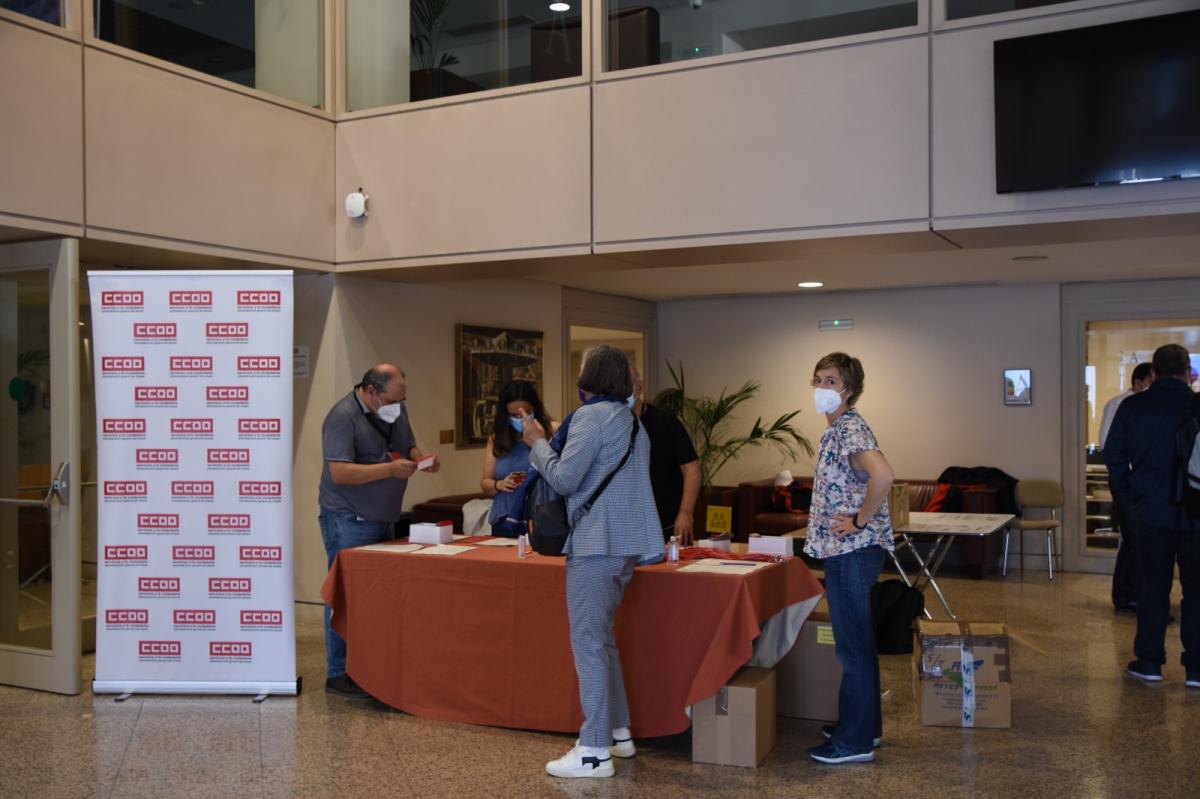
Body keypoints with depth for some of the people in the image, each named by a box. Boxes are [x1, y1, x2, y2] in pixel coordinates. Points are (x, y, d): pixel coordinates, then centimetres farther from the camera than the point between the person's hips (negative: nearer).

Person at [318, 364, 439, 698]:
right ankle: (337, 674, 5)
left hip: (382, 519, 8)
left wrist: (420, 458, -2)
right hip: (348, 521, -8)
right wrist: (391, 470, -27)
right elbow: (339, 472, -24)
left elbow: (409, 445, 21)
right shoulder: (343, 416, -17)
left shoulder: (395, 409, 9)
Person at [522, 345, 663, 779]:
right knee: (602, 637, 18)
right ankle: (618, 732, 24)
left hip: (597, 541, -10)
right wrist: (547, 444, 17)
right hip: (625, 539, 10)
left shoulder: (591, 415, -13)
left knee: (588, 642, -5)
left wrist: (538, 442, -1)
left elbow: (564, 479, -15)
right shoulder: (631, 420, 16)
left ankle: (594, 751, -2)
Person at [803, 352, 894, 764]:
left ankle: (855, 741, 5)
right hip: (843, 550, 10)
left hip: (852, 551, -10)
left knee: (853, 644, -3)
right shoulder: (837, 430, 15)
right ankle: (864, 724, 29)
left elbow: (882, 474, -34)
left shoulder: (850, 429, -17)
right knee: (856, 641, 17)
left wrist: (860, 521, -24)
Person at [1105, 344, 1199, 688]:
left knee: (1154, 585, 10)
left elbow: (1113, 454, -1)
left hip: (1150, 510, 1)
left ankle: (1149, 661, 13)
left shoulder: (1132, 406, -3)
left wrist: (1128, 495, 7)